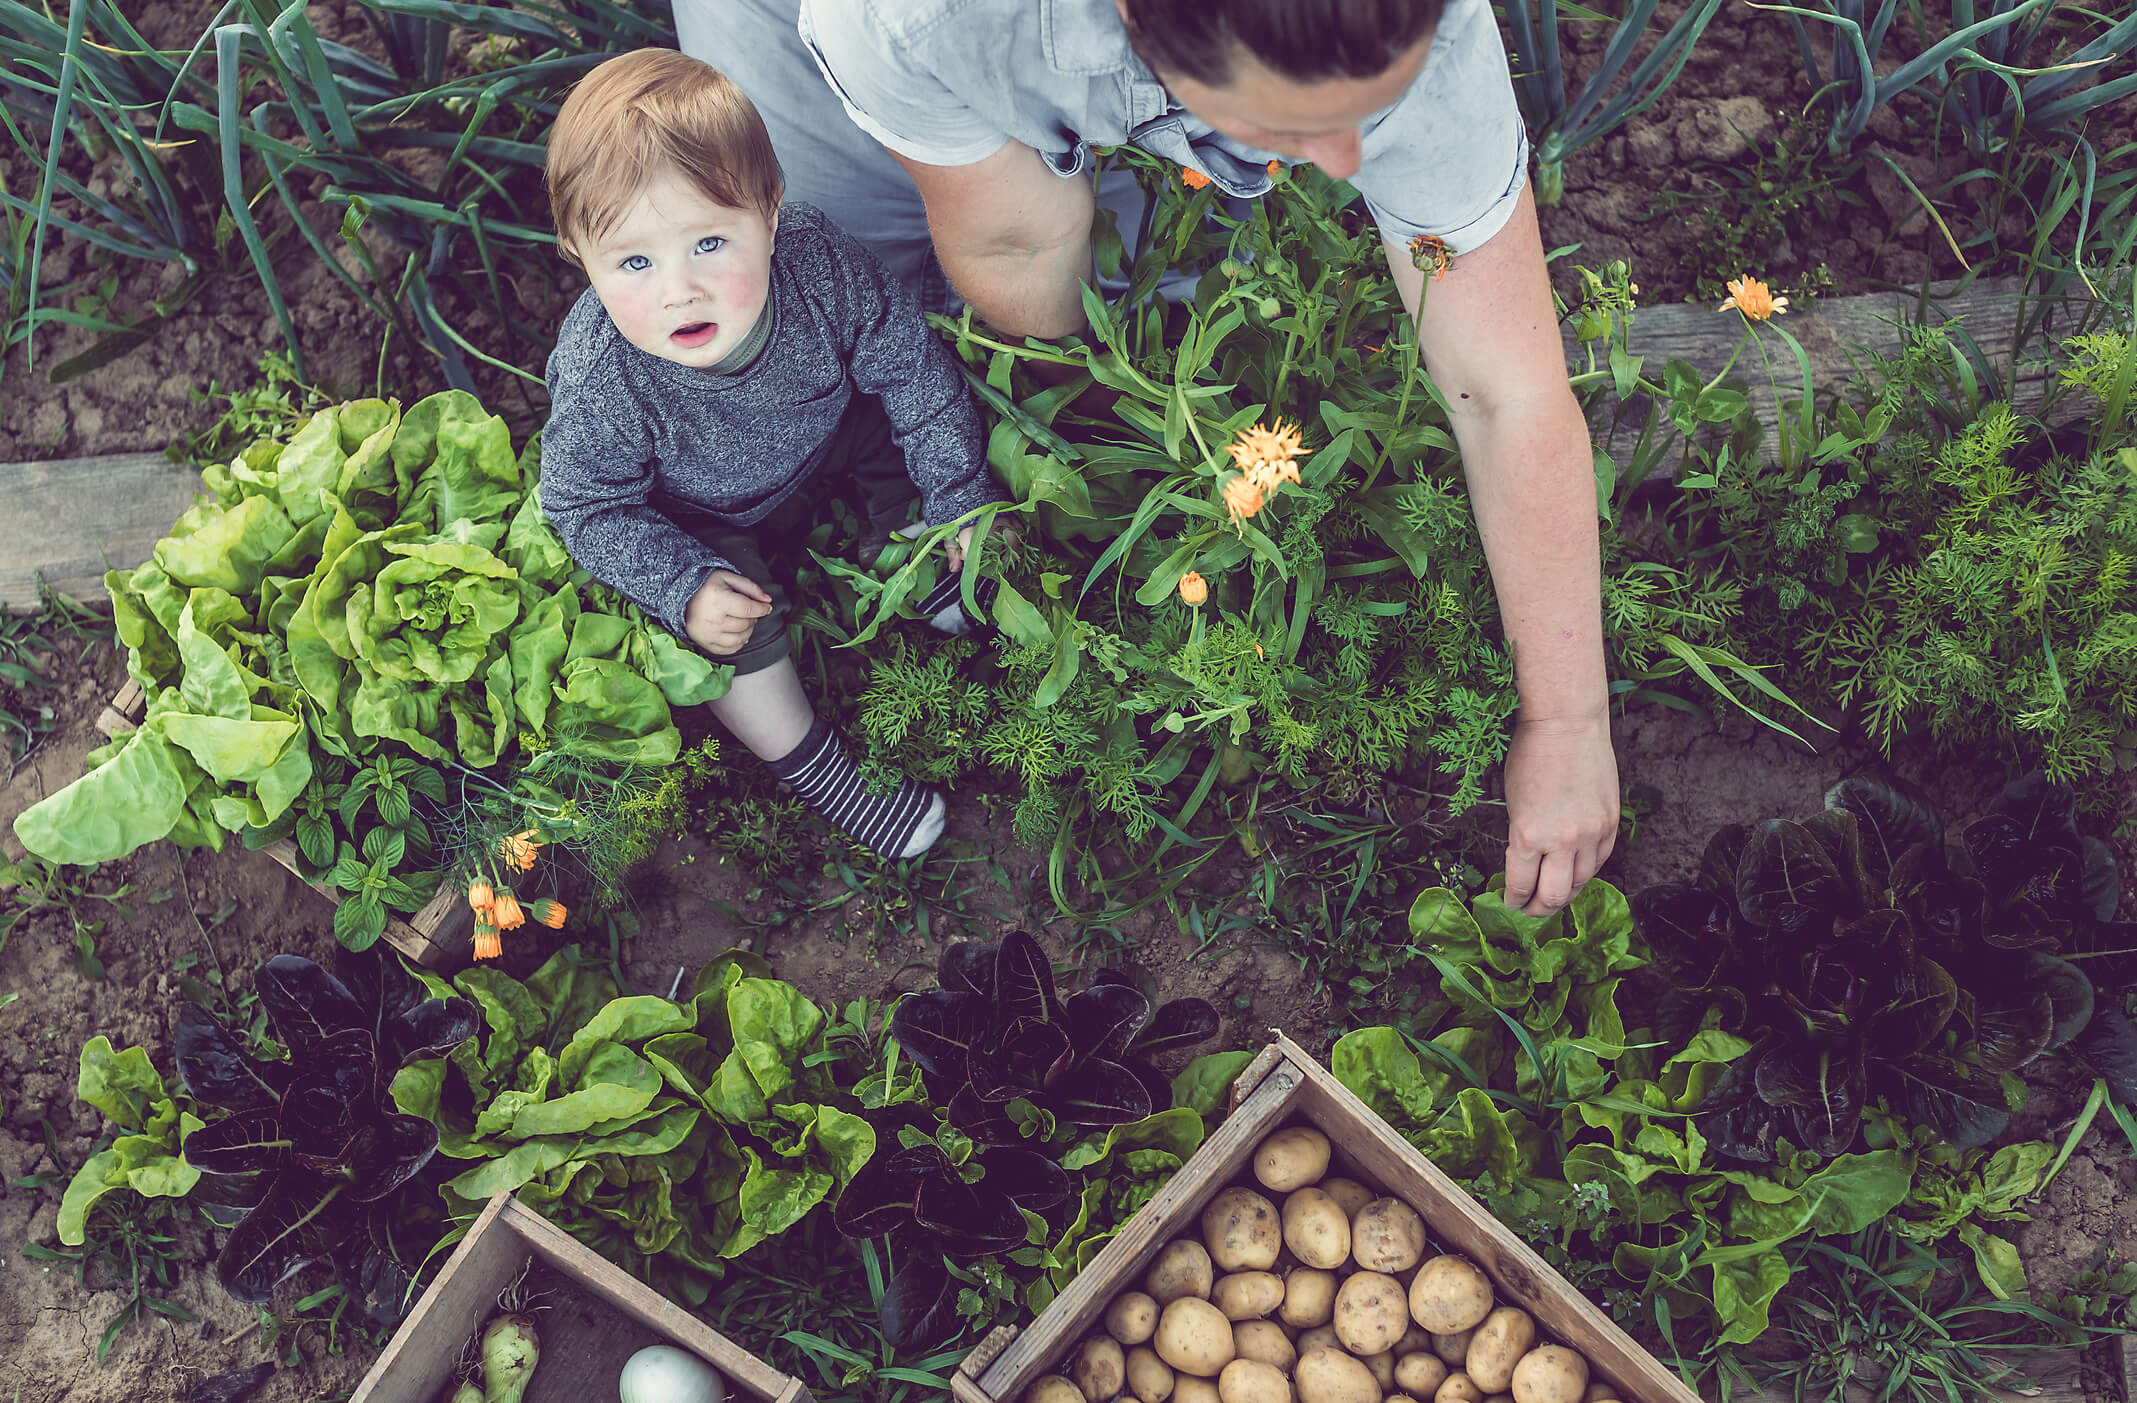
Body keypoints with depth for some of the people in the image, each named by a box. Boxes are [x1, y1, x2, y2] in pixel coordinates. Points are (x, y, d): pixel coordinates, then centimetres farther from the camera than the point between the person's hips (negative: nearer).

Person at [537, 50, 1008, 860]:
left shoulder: (821, 264, -35)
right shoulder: (598, 381, -41)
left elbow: (911, 369, -17)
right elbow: (588, 506, -23)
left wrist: (960, 496, -13)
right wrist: (683, 587, -34)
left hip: (822, 437, 4)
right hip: (701, 520, -3)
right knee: (732, 629, -21)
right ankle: (812, 767, 3)